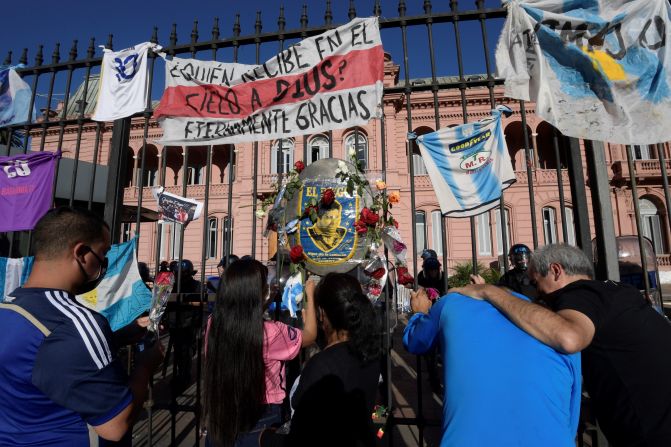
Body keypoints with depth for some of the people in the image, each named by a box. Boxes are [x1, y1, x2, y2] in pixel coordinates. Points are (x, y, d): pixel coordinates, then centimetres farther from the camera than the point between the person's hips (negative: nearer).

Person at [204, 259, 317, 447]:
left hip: (219, 419, 4)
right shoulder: (271, 333, -27)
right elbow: (310, 335, -7)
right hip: (259, 423, -4)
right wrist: (309, 296, 5)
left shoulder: (213, 324, -13)